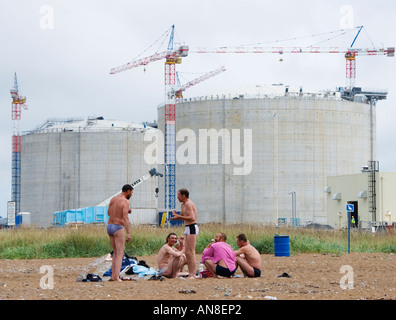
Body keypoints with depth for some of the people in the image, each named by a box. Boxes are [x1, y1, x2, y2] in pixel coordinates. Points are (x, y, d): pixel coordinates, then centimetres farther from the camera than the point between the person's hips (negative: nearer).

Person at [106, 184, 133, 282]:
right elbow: (125, 218, -20)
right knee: (120, 254, -7)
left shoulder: (113, 199, 11)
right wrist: (128, 233, -22)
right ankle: (116, 277, -18)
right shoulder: (125, 201, -12)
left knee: (115, 252, 17)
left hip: (109, 226, 8)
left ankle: (113, 275, 13)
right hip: (118, 227, -8)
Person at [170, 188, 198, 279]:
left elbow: (192, 218, -23)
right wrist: (176, 215, 4)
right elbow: (182, 218, 25)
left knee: (190, 252, -13)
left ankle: (193, 275, -15)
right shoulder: (183, 204, 19)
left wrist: (179, 216, -19)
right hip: (188, 228, 11)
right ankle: (190, 273, 14)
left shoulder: (188, 204, -12)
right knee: (187, 252, 11)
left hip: (192, 228, -11)